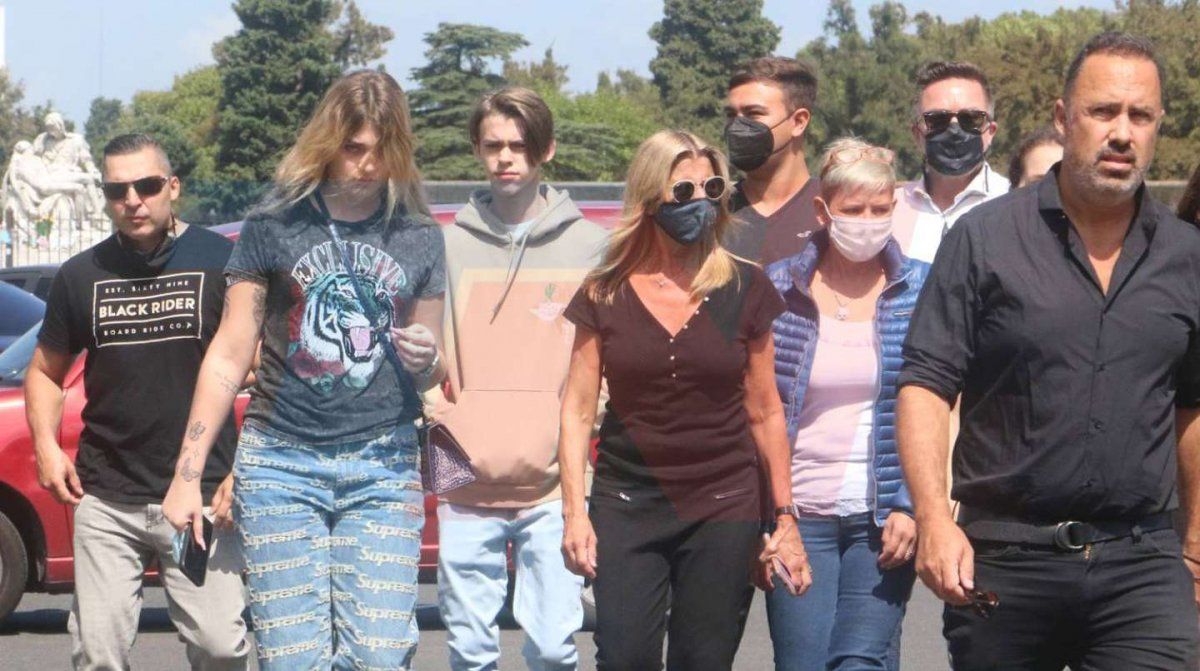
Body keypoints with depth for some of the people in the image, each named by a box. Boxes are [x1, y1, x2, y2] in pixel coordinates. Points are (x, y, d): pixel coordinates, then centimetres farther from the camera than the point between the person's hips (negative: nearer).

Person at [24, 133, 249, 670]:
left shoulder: (220, 261, 0)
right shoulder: (81, 275, 10)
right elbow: (45, 370, 21)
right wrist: (46, 446, 3)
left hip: (203, 497, -3)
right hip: (105, 500, 3)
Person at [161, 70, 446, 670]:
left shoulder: (419, 239, 8)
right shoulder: (274, 227, 2)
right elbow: (228, 357, 3)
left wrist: (426, 361, -7)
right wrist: (187, 474, -1)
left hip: (383, 468, 1)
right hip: (281, 465, -1)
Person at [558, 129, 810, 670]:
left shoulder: (743, 290, 3)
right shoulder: (606, 294, 2)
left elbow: (765, 412, 7)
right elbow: (578, 409, 4)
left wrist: (784, 516, 6)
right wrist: (574, 511, -4)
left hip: (722, 509, 0)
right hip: (627, 508, 0)